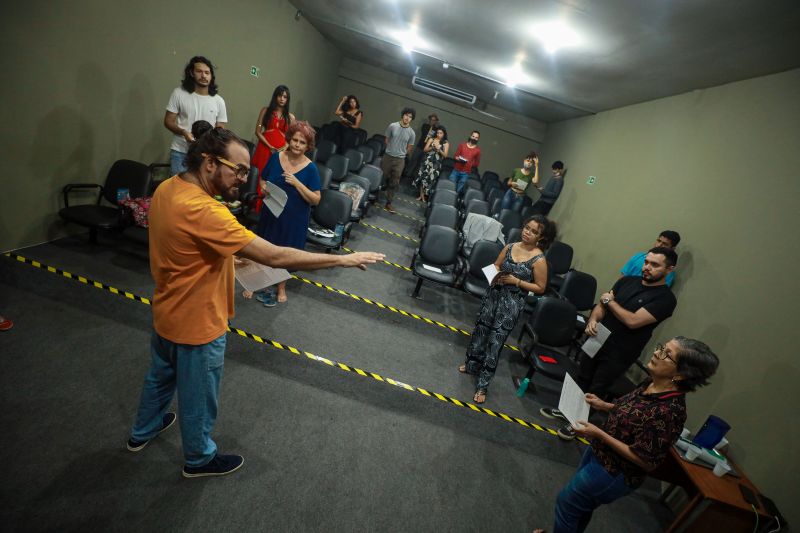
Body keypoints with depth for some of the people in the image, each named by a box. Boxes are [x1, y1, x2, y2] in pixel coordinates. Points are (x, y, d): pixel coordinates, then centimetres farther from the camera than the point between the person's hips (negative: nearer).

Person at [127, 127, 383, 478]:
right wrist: (344, 259, -32)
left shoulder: (168, 188, -5)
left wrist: (232, 252, 0)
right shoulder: (203, 211, -35)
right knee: (198, 400, 16)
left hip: (167, 313, 9)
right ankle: (199, 459, 42)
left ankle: (142, 432, 58)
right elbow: (275, 257, -38)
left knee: (160, 376, 32)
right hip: (196, 324, -9)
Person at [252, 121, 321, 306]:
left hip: (294, 219, -2)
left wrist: (296, 183, -25)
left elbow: (316, 200, -15)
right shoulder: (276, 157, -5)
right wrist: (264, 188, -14)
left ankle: (281, 286, 38)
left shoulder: (310, 168, -13)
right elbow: (262, 180, 9)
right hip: (270, 213, 2)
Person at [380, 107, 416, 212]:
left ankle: (388, 203, 16)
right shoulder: (392, 126, -6)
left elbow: (409, 148, 6)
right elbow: (387, 140, 7)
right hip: (387, 156, 0)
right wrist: (391, 150, 13)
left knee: (394, 182, 5)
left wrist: (400, 153, 13)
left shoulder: (411, 133, -5)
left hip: (400, 160, 0)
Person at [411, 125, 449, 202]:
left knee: (430, 179, -1)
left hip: (436, 164, -1)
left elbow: (445, 155, -2)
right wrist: (432, 147, -15)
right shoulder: (431, 139, 6)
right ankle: (421, 195, 8)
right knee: (423, 177, -1)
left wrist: (439, 149, -17)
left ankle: (425, 195, 10)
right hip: (427, 161, 2)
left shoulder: (446, 143, 3)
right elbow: (425, 149, 2)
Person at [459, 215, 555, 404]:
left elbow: (540, 288, -9)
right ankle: (472, 365, 41)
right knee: (480, 330, 17)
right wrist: (495, 275, -10)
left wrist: (516, 281, -18)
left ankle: (483, 384, 11)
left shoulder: (539, 260, -13)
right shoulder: (509, 247, 0)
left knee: (495, 340, -2)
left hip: (512, 304, -5)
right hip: (494, 294, 5)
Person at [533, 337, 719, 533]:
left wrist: (599, 434, -28)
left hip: (613, 473, -7)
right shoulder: (652, 384, -8)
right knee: (582, 506, 29)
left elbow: (646, 461, -27)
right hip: (600, 453, 7)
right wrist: (604, 405, -1)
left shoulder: (669, 411, -33)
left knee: (566, 502, 14)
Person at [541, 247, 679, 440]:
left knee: (596, 391, 10)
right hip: (597, 340, 5)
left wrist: (610, 301, -12)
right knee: (582, 379, 20)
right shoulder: (627, 281, 3)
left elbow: (633, 321, -25)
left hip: (618, 354, -5)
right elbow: (601, 305, 2)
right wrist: (593, 320, -19)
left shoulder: (665, 298, -16)